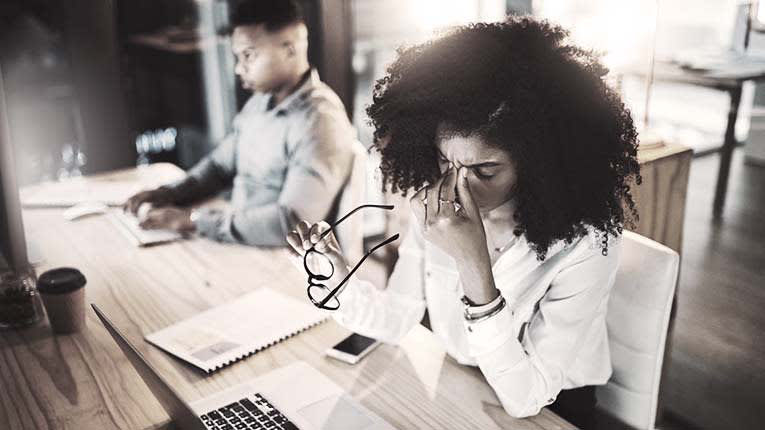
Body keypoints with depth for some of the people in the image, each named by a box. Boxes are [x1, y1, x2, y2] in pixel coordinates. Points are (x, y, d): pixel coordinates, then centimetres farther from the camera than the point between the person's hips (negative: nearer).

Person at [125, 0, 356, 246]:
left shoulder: (320, 122, -22)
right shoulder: (261, 101, 7)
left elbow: (292, 225, -30)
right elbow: (221, 163, 18)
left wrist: (193, 220, -25)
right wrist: (170, 193, -1)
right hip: (240, 246, 7)